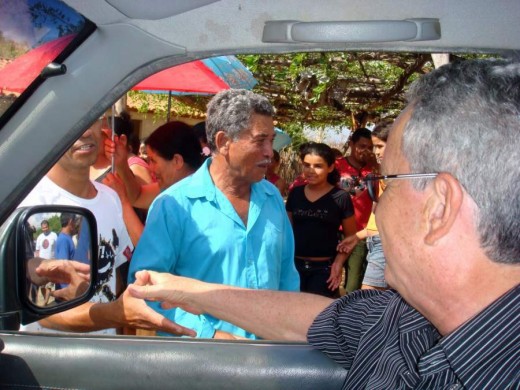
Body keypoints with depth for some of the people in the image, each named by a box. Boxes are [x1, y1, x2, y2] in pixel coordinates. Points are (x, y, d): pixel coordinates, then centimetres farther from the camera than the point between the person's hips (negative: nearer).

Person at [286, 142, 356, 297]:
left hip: (324, 268, -3)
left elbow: (351, 237, 1)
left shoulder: (340, 197, -4)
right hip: (295, 265, 3)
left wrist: (338, 263, -11)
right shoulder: (295, 193, 6)